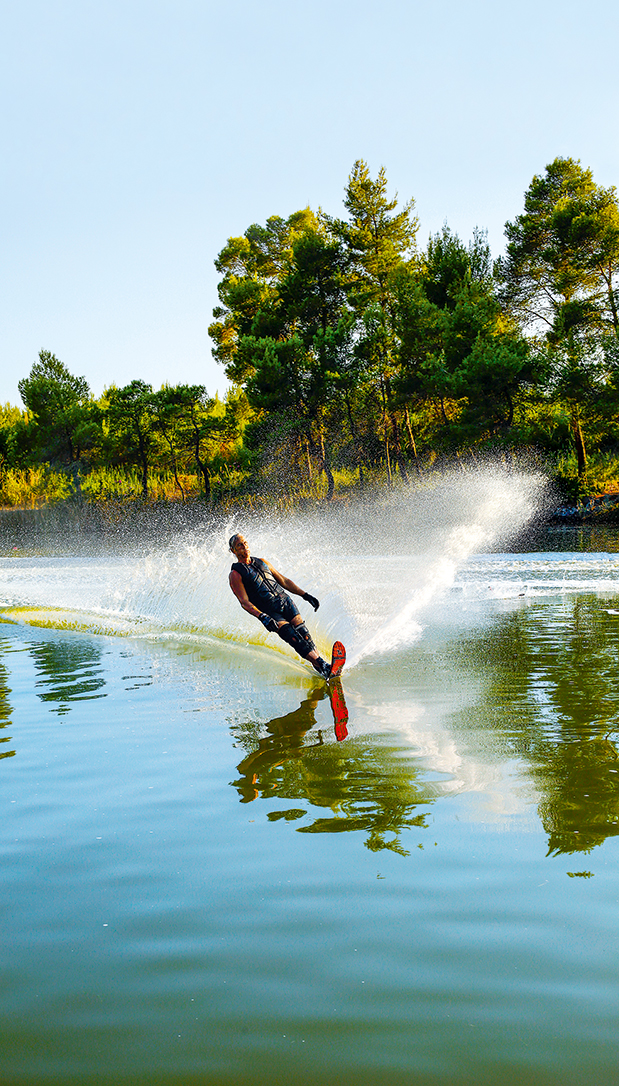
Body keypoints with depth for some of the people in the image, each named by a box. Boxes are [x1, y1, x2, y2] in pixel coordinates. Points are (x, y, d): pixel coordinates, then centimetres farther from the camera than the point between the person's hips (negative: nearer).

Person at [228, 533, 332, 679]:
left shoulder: (262, 562, 19)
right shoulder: (235, 574, 1)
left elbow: (284, 581, 23)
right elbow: (244, 602, -9)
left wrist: (305, 595, 14)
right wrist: (262, 617, -26)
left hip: (285, 601, 6)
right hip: (269, 611, -6)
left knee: (303, 634, -14)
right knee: (293, 638, -22)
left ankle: (318, 662, -19)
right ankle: (322, 667, -30)